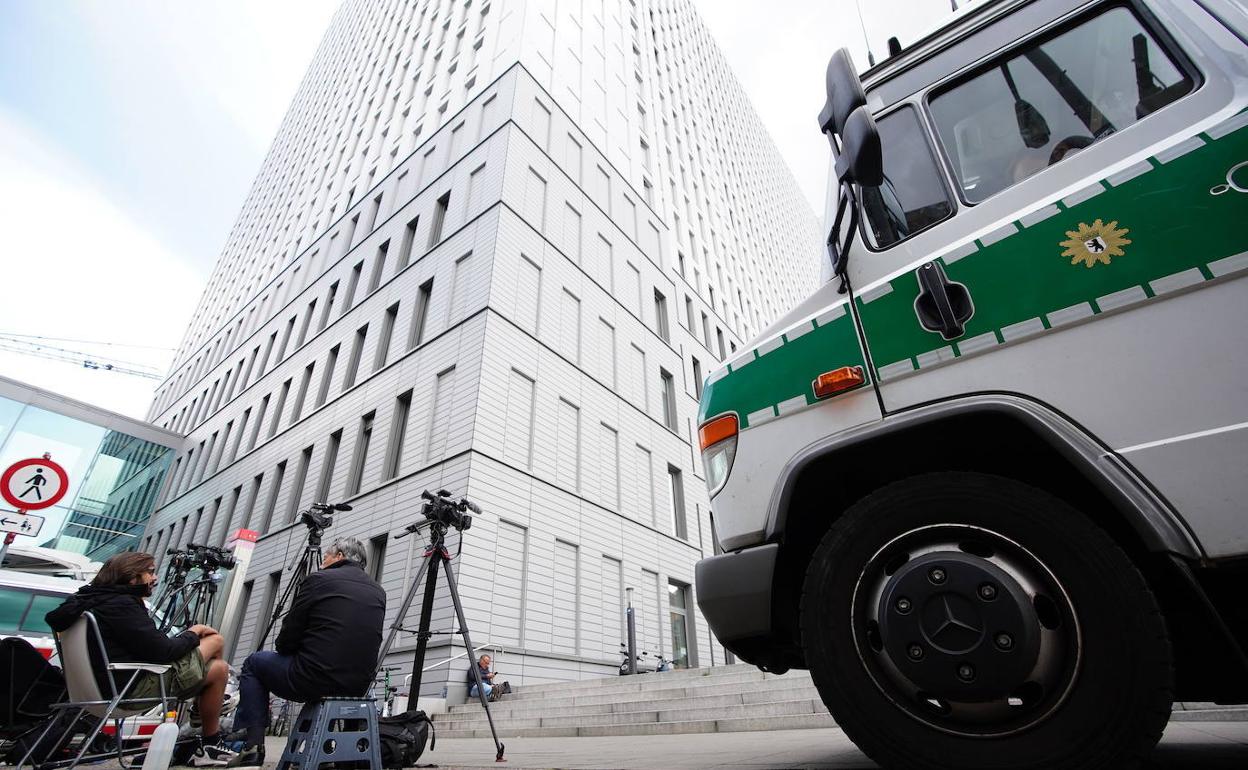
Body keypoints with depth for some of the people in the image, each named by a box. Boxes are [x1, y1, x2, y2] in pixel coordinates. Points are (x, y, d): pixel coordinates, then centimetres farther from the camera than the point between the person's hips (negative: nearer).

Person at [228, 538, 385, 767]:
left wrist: (283, 647, 20)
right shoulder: (378, 591, 9)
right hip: (359, 685, 5)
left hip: (316, 679, -5)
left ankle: (251, 749, 16)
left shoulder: (318, 579, -6)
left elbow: (286, 639, -1)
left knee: (254, 663, 21)